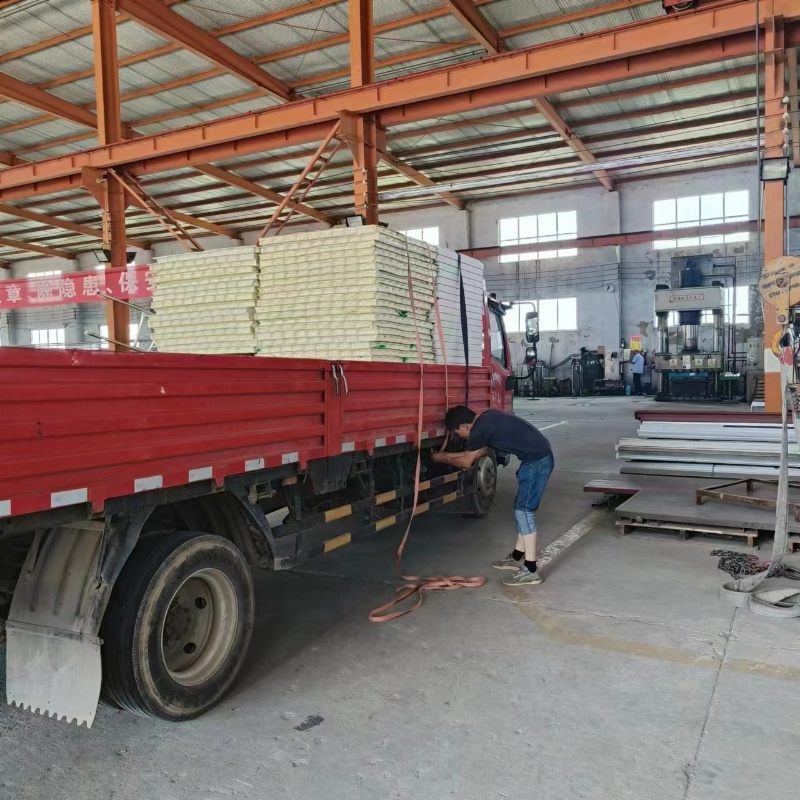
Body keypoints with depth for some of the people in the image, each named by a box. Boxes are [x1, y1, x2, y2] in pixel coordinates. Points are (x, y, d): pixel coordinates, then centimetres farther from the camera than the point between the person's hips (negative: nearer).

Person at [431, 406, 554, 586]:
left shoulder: (480, 428, -15)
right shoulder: (486, 419, 14)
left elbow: (466, 462, -2)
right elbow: (481, 451, 27)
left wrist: (443, 458, 16)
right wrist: (447, 455, 30)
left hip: (537, 460, -10)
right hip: (537, 457, 10)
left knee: (524, 510, -8)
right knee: (521, 507, 17)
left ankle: (530, 570, -5)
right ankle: (517, 556, 28)